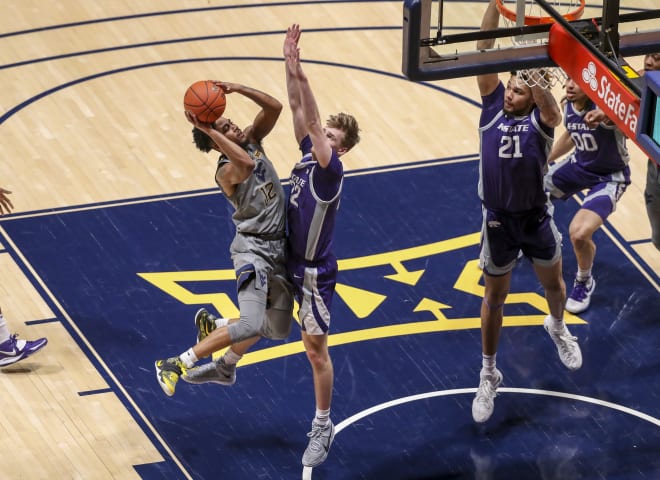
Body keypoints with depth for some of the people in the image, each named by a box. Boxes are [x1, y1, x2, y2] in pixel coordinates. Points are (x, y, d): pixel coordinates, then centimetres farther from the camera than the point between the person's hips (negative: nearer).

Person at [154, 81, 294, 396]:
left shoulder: (252, 140, 3)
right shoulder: (226, 172, -19)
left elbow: (274, 108, -7)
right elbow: (245, 164, -43)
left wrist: (239, 90, -19)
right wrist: (207, 129, -43)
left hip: (278, 250, 8)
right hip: (253, 251, -8)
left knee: (277, 328, 14)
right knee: (251, 325, -24)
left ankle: (214, 326, 34)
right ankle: (176, 364, -17)